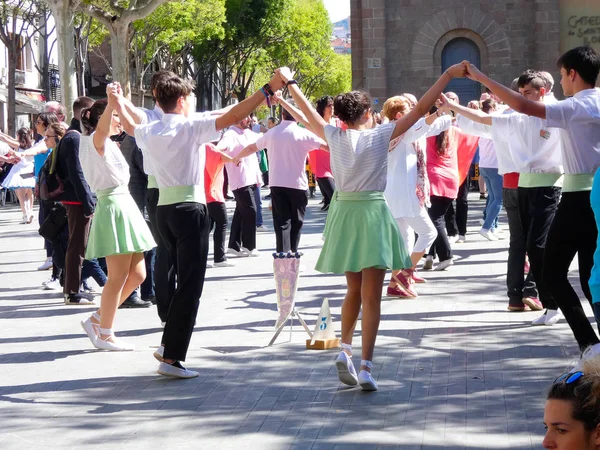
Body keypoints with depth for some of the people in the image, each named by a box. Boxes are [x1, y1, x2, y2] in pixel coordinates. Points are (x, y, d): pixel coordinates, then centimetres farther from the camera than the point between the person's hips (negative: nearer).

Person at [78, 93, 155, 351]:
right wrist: (111, 103, -48)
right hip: (113, 206, -10)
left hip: (124, 206, 10)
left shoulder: (107, 143, 19)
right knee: (118, 277, -7)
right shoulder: (95, 140, -10)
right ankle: (104, 334, 1)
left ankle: (97, 319, 18)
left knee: (136, 274, 10)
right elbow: (101, 129, -33)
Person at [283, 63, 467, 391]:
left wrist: (290, 83, 34)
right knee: (371, 296, -3)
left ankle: (345, 349, 9)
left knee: (354, 290, 21)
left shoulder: (334, 136, 3)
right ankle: (366, 367, -8)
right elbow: (420, 109, -8)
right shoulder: (380, 135, -7)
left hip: (343, 213, 4)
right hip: (371, 213, -4)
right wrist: (447, 76, -4)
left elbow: (309, 113, 19)